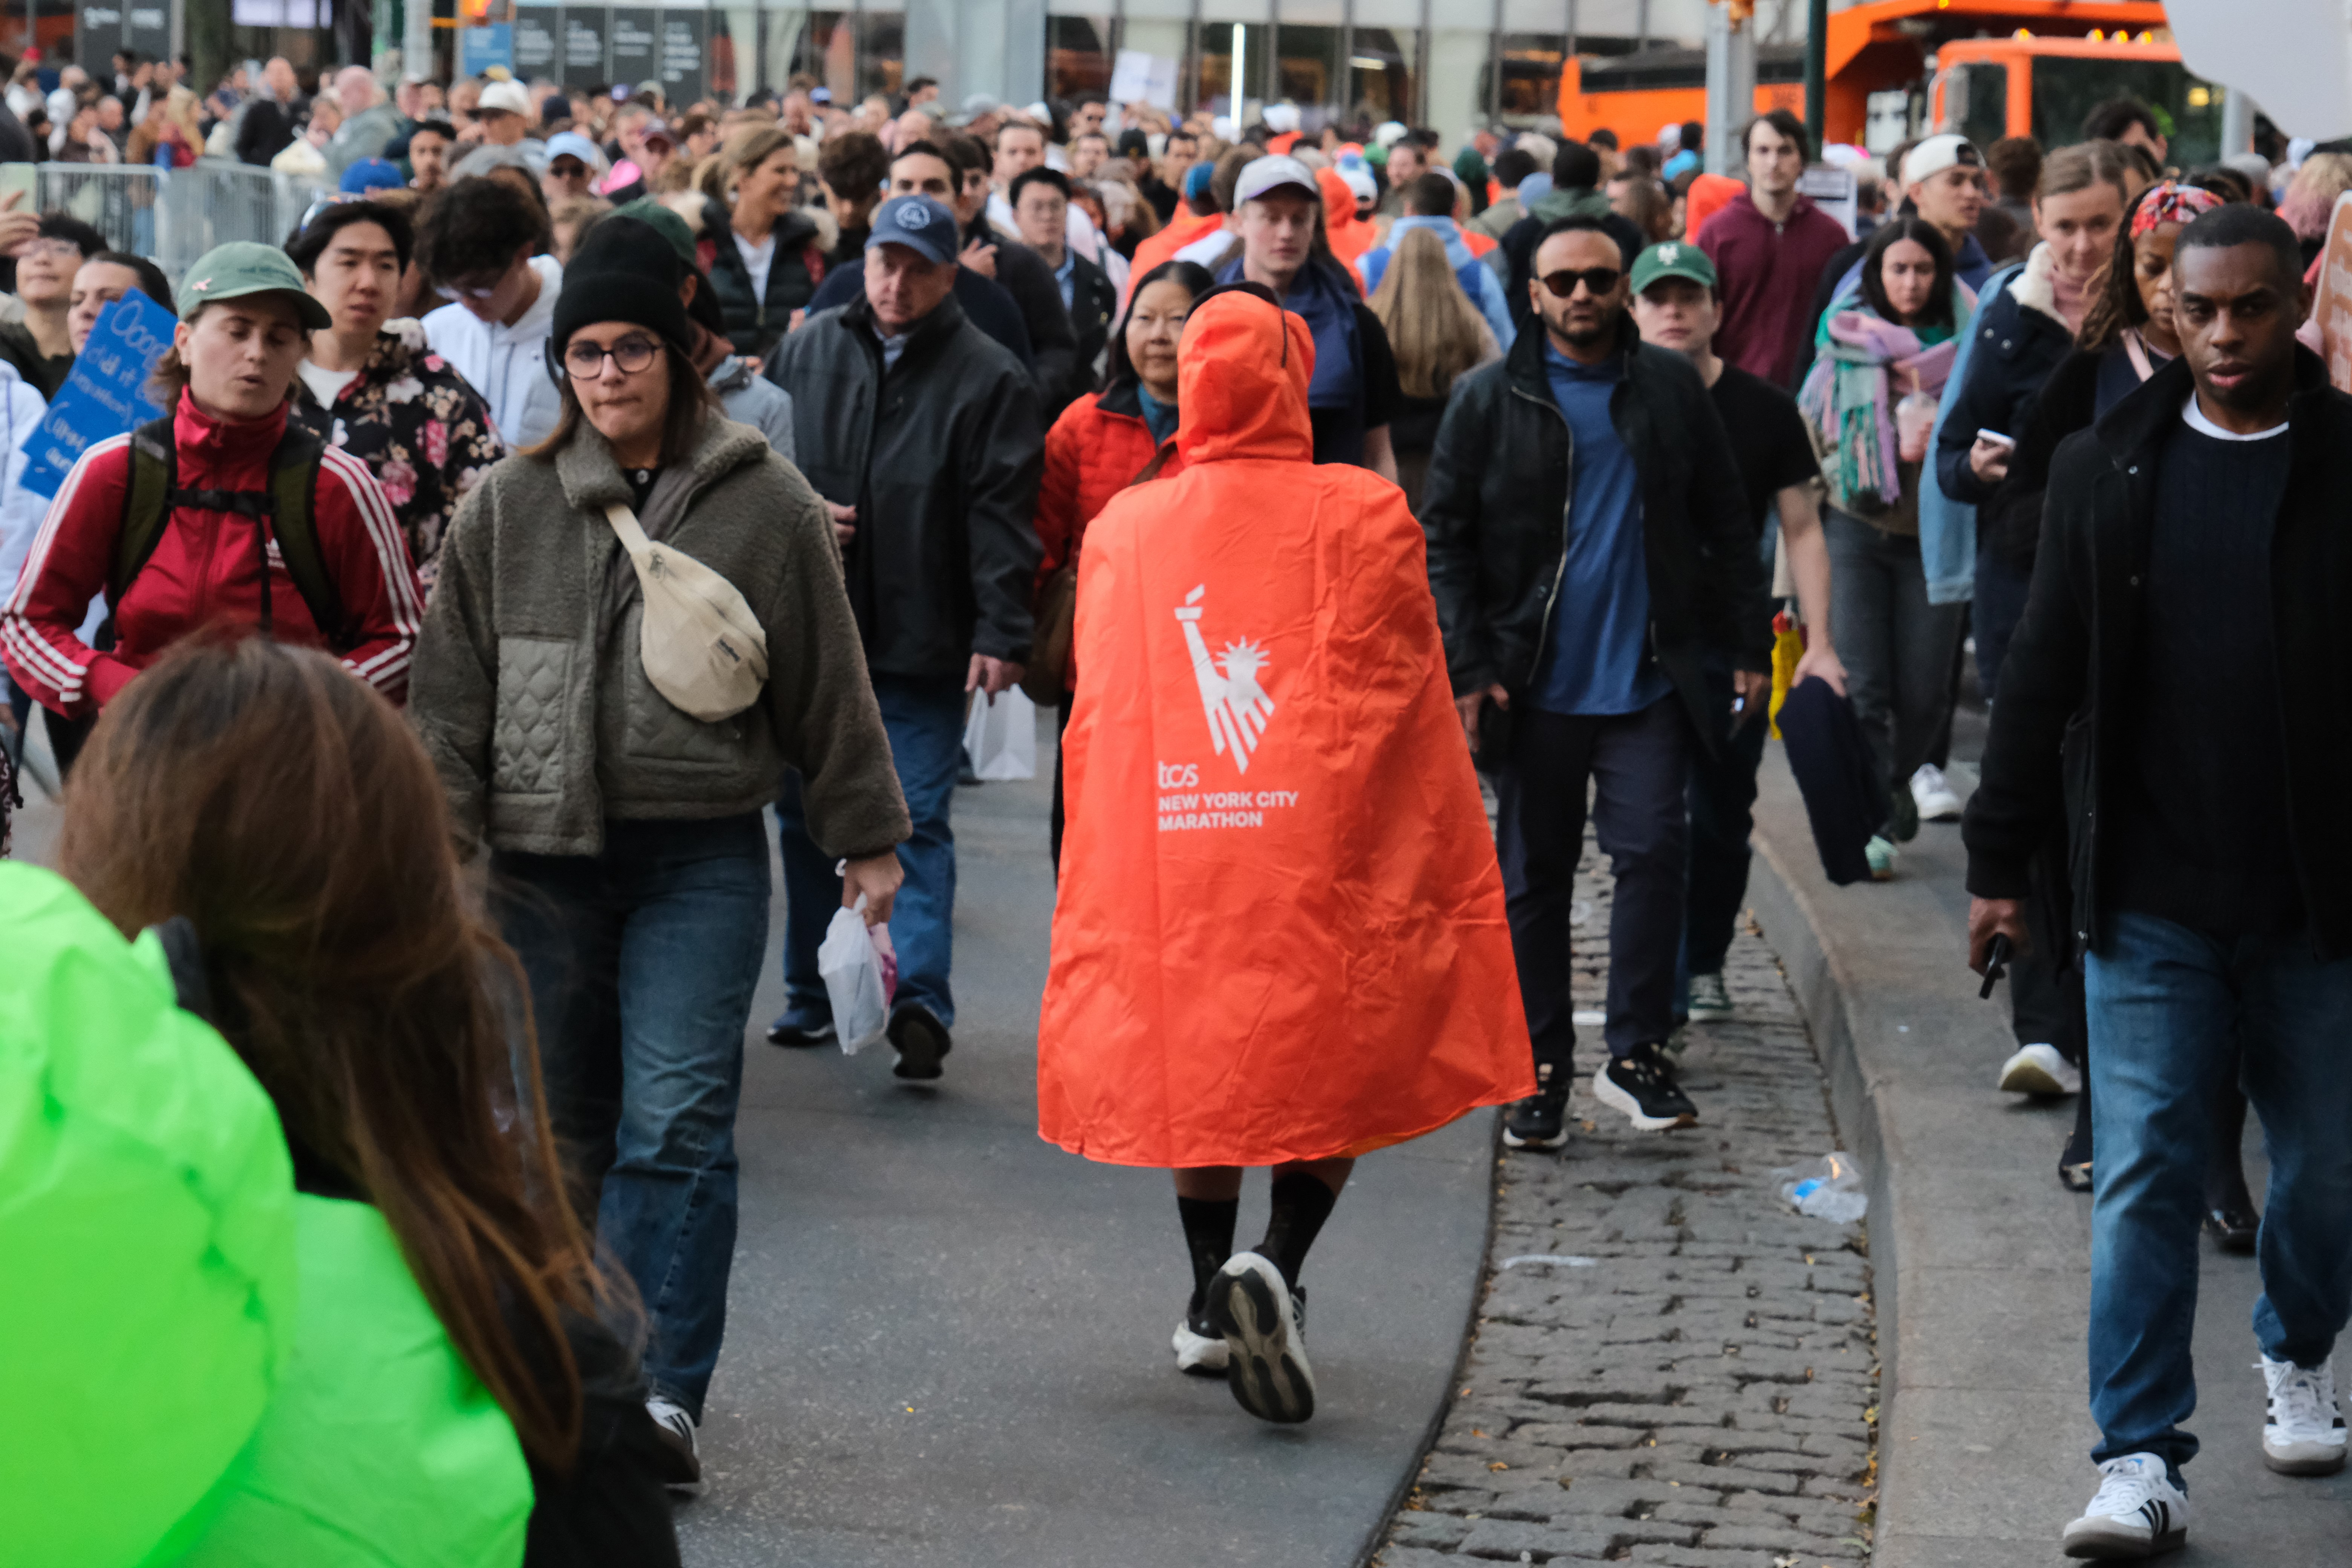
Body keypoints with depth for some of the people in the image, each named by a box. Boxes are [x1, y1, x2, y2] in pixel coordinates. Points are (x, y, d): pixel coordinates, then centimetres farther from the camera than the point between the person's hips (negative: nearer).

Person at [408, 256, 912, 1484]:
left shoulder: (764, 503, 2)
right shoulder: (505, 507, 7)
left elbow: (828, 683, 7)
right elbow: (454, 691, 11)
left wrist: (865, 839, 9)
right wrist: (439, 835, 6)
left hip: (701, 858, -3)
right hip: (543, 853, 3)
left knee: (678, 1120, -11)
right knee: (562, 1121, 11)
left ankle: (665, 1393, -10)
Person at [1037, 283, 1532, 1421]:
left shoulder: (1123, 529, 5)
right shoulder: (1360, 517, -4)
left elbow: (1100, 715, 10)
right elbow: (1395, 707, -2)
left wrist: (1101, 883, 19)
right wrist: (1453, 870, 7)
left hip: (1170, 856, 3)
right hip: (1327, 860, -3)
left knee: (1195, 1067, 18)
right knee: (1340, 1063, 8)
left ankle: (1211, 1303, 21)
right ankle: (1277, 1265, -12)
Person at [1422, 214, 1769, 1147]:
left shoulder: (1671, 390, 7)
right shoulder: (1488, 401, 3)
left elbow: (1725, 524, 11)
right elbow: (1444, 539, 3)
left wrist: (1747, 643, 5)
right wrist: (1467, 669, -5)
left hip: (1649, 680, 0)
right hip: (1535, 684, 0)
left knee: (1652, 853, -9)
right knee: (1534, 875, 6)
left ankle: (1636, 1053, 2)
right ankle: (1541, 1069, 14)